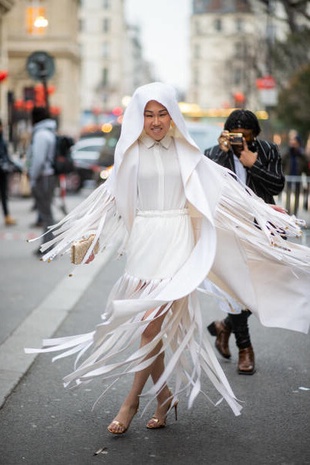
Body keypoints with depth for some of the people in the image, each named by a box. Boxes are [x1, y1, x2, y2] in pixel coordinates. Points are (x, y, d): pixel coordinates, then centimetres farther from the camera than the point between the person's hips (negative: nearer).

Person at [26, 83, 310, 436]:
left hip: (178, 240, -1)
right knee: (155, 324, 3)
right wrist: (92, 238, 14)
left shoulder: (186, 152, 5)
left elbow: (221, 188, 9)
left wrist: (263, 213, 8)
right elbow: (111, 199, 13)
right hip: (143, 241, 2)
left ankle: (132, 400, 3)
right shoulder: (131, 153, 6)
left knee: (154, 321, -10)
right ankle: (164, 395, 20)